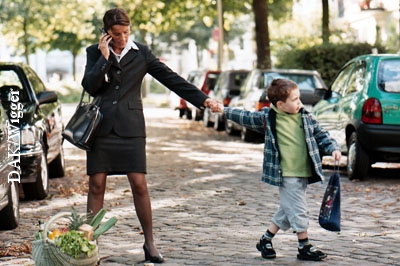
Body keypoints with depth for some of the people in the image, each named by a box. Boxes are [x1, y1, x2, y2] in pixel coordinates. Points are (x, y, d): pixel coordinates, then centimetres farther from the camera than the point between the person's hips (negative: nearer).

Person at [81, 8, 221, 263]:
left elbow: (171, 78, 4)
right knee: (96, 186, 1)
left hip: (130, 127, 0)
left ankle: (150, 243, 5)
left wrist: (202, 99, -1)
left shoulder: (141, 53, 5)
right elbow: (89, 86, -7)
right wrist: (105, 58, -13)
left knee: (139, 185, -5)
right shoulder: (95, 52, 5)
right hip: (101, 127, 0)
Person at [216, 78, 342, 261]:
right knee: (298, 211, -6)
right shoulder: (268, 117, -4)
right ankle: (305, 247, 6)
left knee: (287, 211, 14)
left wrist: (333, 148, -1)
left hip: (304, 174, 5)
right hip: (285, 175, -5)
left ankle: (266, 240, 28)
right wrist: (224, 111, 10)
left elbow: (321, 135, 14)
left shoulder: (306, 117, 7)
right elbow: (247, 118, 9)